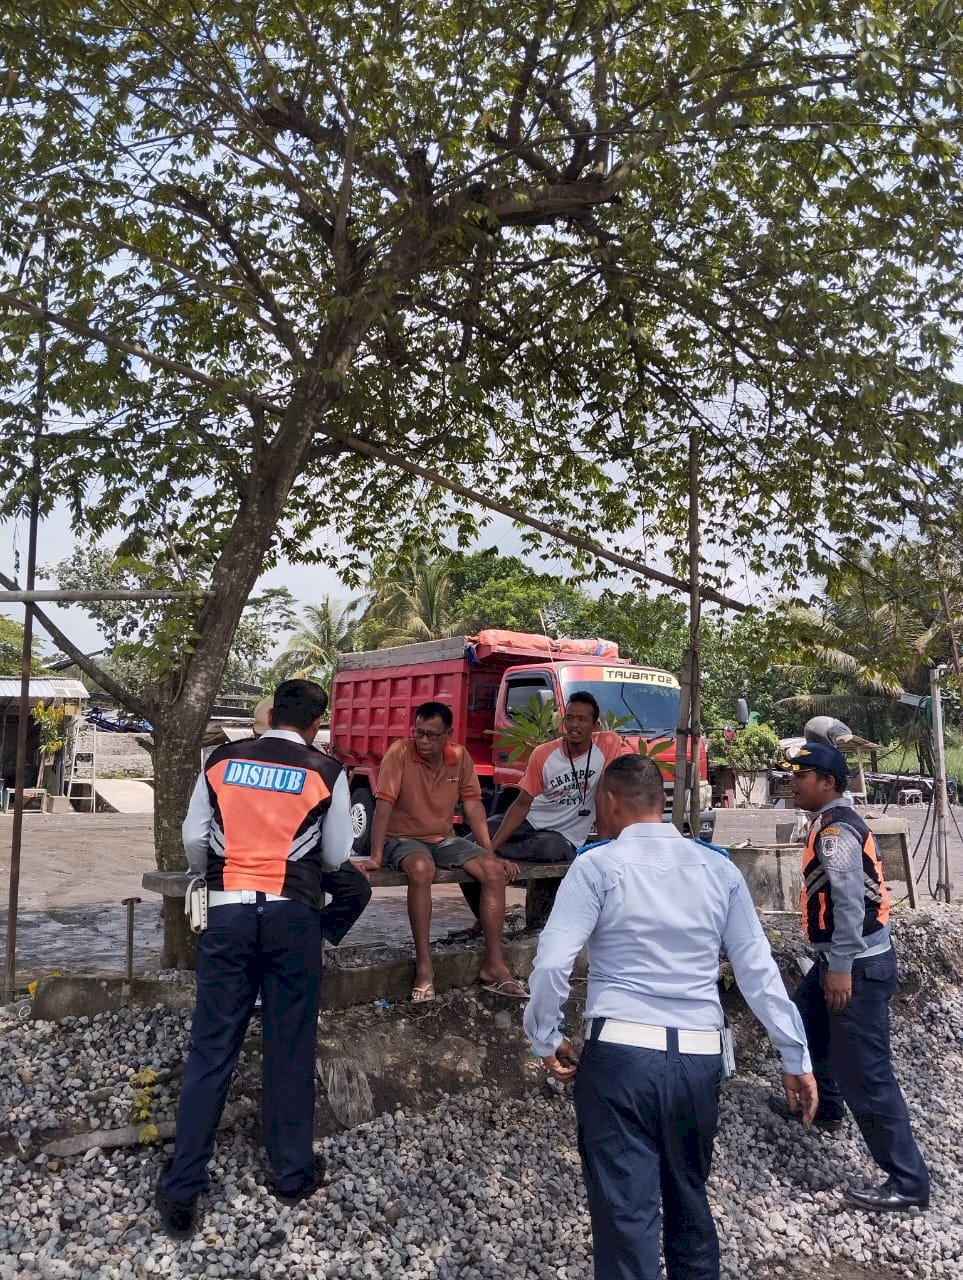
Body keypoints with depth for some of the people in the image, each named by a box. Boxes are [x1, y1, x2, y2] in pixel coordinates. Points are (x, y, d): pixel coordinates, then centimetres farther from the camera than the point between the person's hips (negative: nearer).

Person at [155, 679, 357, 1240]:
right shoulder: (327, 771, -2)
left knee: (211, 1049, 8)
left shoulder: (221, 760, 3)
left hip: (228, 913, 2)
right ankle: (294, 1173, 24)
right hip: (293, 916, -1)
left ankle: (182, 1189, 14)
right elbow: (336, 856, 5)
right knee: (291, 1048, 11)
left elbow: (194, 838, 9)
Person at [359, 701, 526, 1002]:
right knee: (421, 870, -38)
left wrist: (491, 854, -3)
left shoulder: (461, 757, -1)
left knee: (495, 871, -17)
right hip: (404, 839, -5)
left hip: (445, 839, 5)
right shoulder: (399, 753, -15)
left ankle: (493, 965, -9)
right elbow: (383, 805, -18)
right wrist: (376, 857, -25)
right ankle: (423, 966, -29)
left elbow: (472, 806, 2)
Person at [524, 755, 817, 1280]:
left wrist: (546, 1039, 2)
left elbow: (551, 963, -13)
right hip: (700, 1058, 5)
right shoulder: (719, 869, 5)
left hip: (620, 1053, -4)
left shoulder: (597, 866, -6)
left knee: (625, 1212, 6)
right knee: (689, 1197, 23)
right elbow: (759, 971, 5)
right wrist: (795, 1058, 12)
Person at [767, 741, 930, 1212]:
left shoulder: (835, 830, -19)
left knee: (864, 1074, -6)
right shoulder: (833, 822, 12)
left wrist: (841, 968, -26)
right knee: (806, 1025, 28)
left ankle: (908, 1181, 4)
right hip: (841, 960, 11)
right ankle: (823, 1106, 49)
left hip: (859, 966, -11)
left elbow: (850, 902, -26)